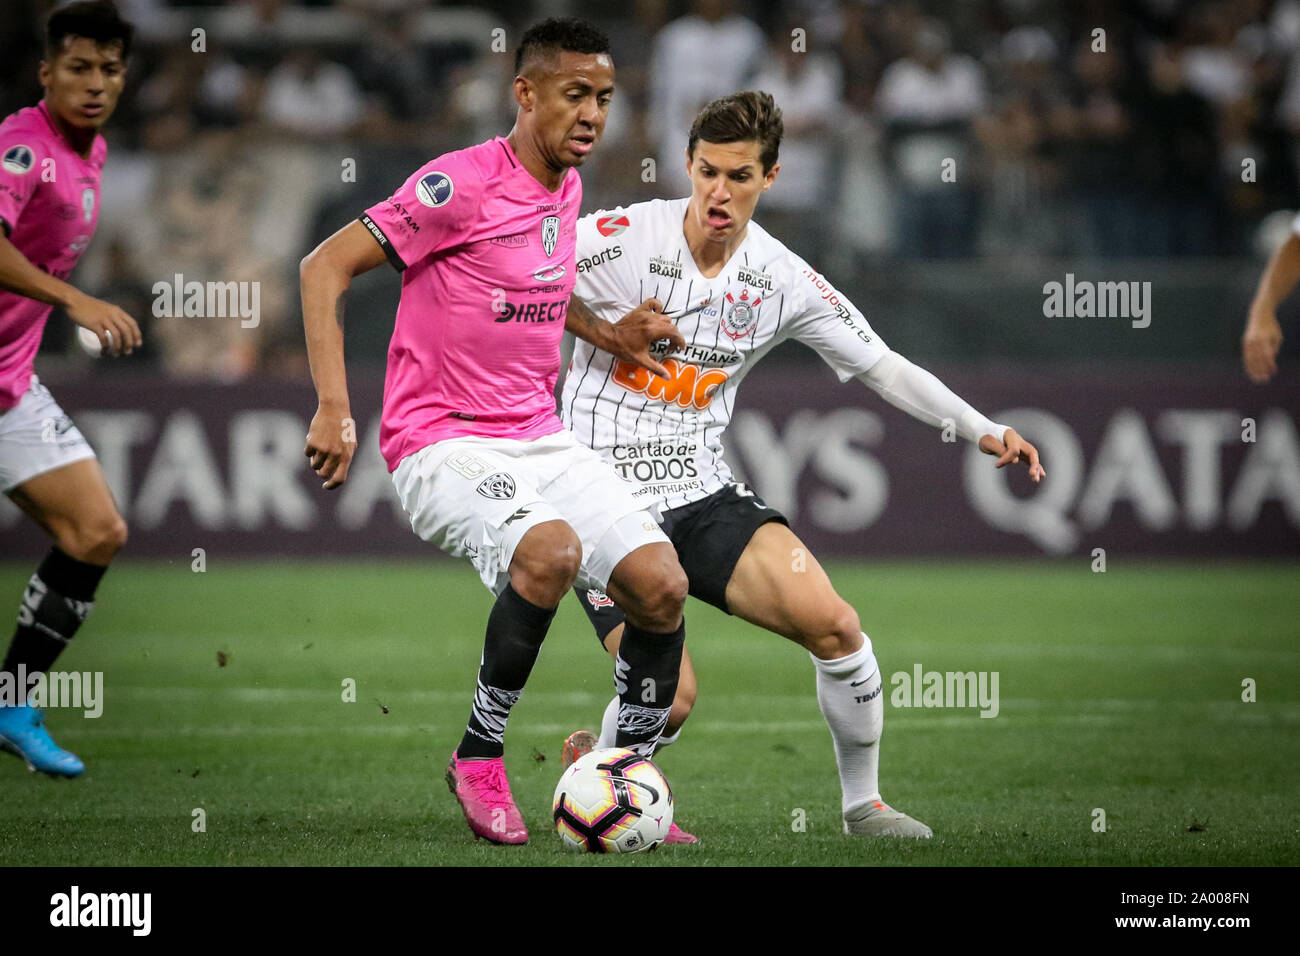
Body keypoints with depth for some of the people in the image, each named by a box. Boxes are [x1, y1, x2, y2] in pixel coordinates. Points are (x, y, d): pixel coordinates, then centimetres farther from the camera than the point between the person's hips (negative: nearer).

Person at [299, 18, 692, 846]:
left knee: (662, 584, -8)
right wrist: (335, 408, -20)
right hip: (444, 446, -7)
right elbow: (326, 267, -13)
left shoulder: (568, 188, 11)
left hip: (541, 438, 7)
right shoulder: (461, 185, -13)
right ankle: (480, 758, -14)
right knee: (551, 551, -34)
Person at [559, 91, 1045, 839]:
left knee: (834, 624, -14)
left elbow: (883, 367, 5)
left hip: (707, 496, 4)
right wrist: (606, 332, -14)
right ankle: (588, 758, 17)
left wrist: (985, 431, -6)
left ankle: (863, 802, 8)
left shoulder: (784, 279, -1)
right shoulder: (624, 237, -12)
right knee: (671, 698, -18)